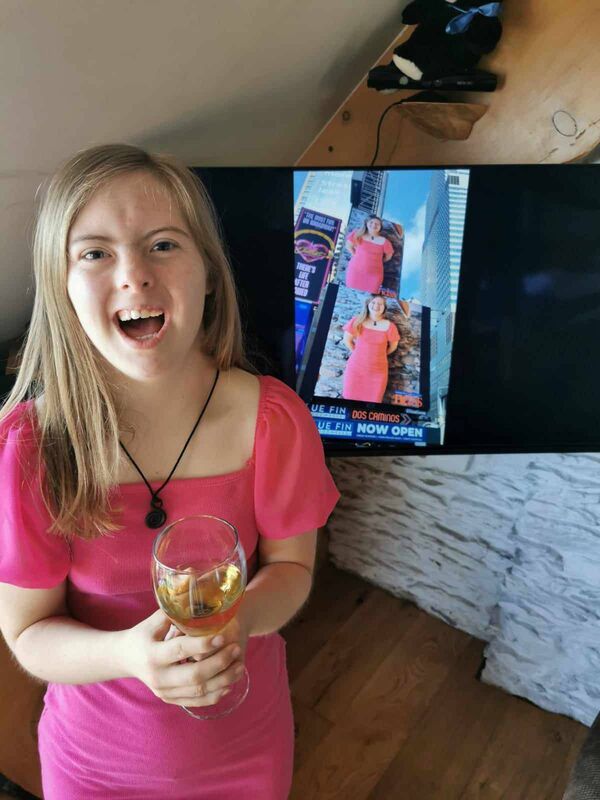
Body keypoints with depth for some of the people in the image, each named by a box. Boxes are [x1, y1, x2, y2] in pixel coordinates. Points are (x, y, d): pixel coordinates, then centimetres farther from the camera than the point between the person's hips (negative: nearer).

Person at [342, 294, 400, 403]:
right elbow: (347, 339, 6)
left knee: (372, 402, 7)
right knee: (349, 399, 8)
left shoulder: (389, 326, -6)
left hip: (378, 371, 0)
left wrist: (379, 355, 10)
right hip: (356, 368, 1)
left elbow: (393, 345, 7)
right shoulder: (357, 321, -4)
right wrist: (358, 353, 7)